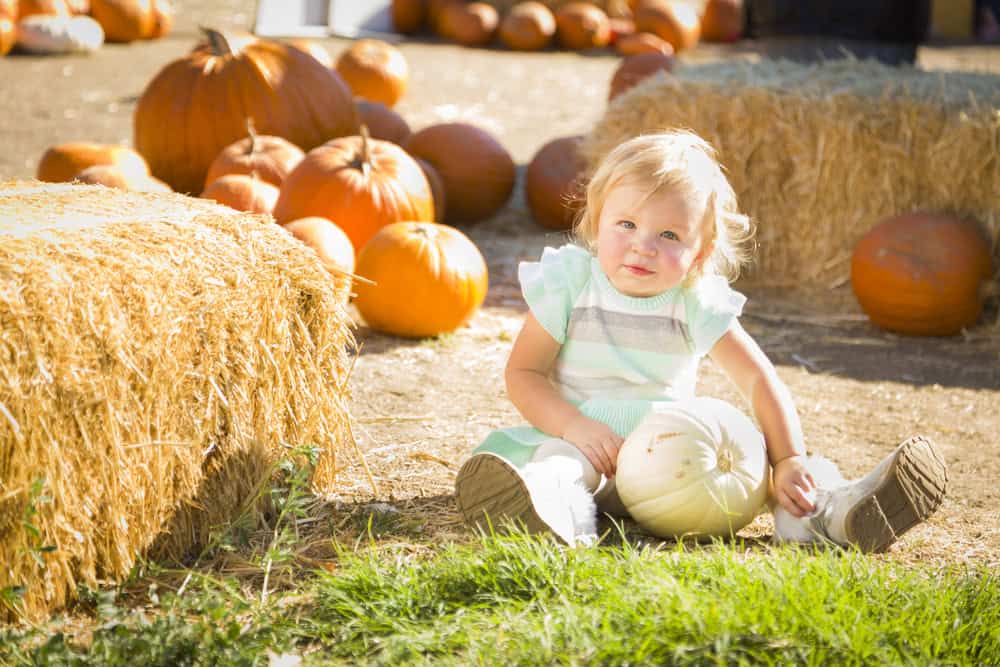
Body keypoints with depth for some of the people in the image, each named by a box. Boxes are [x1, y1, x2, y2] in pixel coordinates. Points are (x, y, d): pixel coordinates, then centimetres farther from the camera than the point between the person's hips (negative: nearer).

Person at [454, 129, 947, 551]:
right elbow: (523, 374, -7)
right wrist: (577, 427, -26)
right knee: (559, 457, -36)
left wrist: (789, 463, -24)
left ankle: (831, 513, -37)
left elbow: (761, 383, -8)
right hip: (583, 439, -3)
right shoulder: (569, 282, -6)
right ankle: (559, 507, -67)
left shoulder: (697, 303, -3)